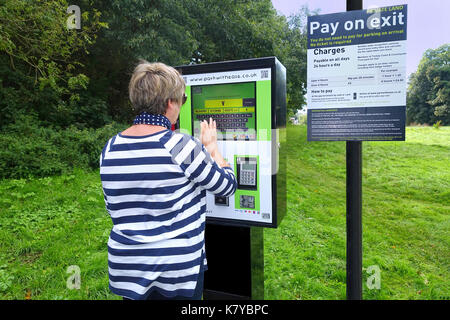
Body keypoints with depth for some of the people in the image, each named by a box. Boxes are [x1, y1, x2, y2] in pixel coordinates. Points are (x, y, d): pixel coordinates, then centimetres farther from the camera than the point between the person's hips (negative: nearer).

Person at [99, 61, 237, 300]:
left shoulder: (109, 150, -4)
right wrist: (211, 146, 7)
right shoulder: (182, 146, -20)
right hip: (177, 268, -4)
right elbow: (227, 186, -7)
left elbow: (113, 207, 9)